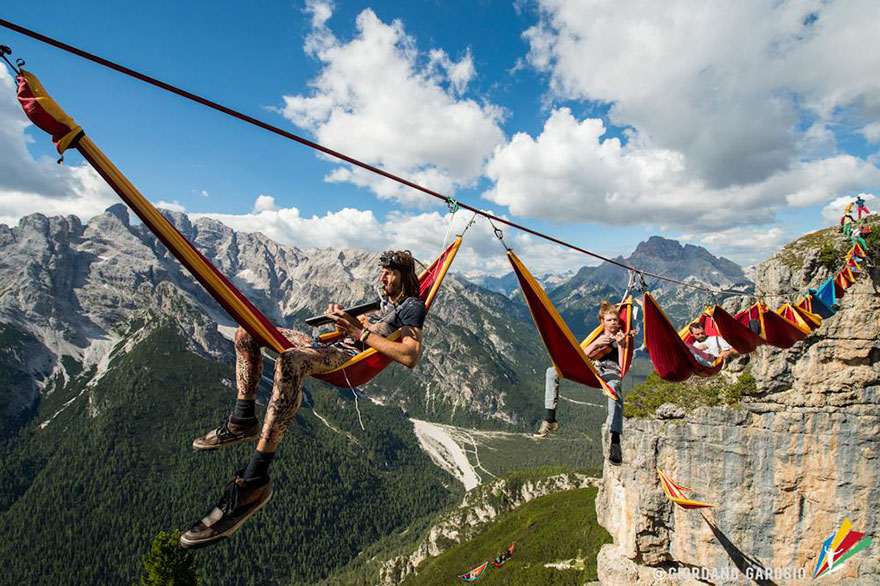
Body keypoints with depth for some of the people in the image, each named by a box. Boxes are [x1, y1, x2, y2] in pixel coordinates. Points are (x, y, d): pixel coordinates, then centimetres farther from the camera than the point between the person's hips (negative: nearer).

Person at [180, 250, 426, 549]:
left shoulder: (412, 306, -2)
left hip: (354, 357, -11)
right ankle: (243, 420, 2)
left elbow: (411, 358, -19)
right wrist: (338, 314, 13)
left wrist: (361, 332, -20)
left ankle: (253, 481, -41)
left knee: (289, 360, -43)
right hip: (334, 347, 11)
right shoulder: (388, 303, 30)